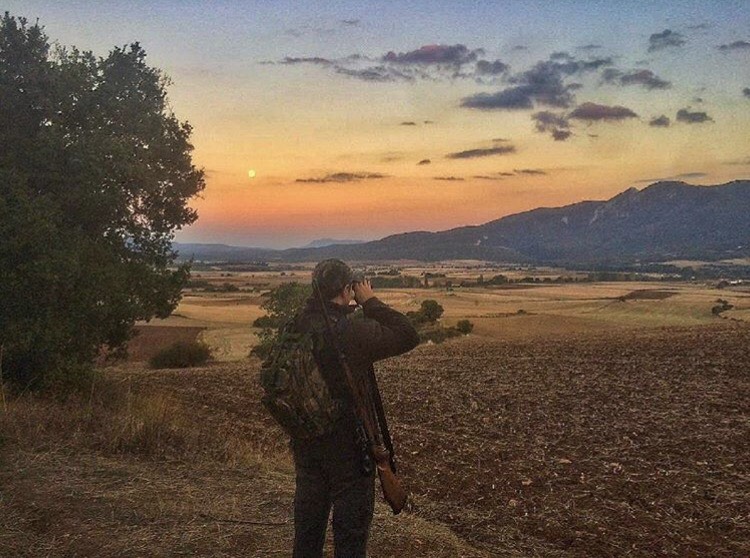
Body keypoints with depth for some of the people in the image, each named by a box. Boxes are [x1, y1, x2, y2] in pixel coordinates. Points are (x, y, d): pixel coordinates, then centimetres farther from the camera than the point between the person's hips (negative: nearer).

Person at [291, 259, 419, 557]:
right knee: (351, 513, 9)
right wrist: (370, 302, -11)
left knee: (309, 509, 20)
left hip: (305, 438, 6)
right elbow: (408, 336, -17)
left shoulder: (297, 326, -6)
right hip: (348, 440, -6)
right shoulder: (353, 330, -23)